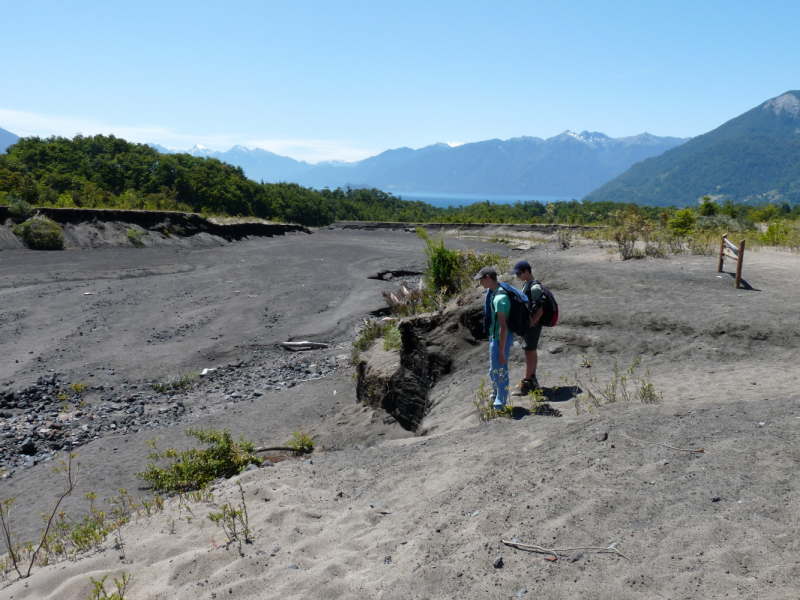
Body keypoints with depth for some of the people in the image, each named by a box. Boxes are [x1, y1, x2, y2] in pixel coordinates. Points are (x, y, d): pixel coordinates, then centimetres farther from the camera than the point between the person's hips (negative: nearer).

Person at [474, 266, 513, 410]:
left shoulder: (499, 299, -28)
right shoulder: (492, 292, 3)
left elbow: (503, 327, -29)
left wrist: (502, 351, -26)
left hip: (501, 338, -11)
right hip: (494, 336, 11)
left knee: (500, 370, 4)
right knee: (493, 369, 27)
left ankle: (500, 404, 19)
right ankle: (496, 394, 47)